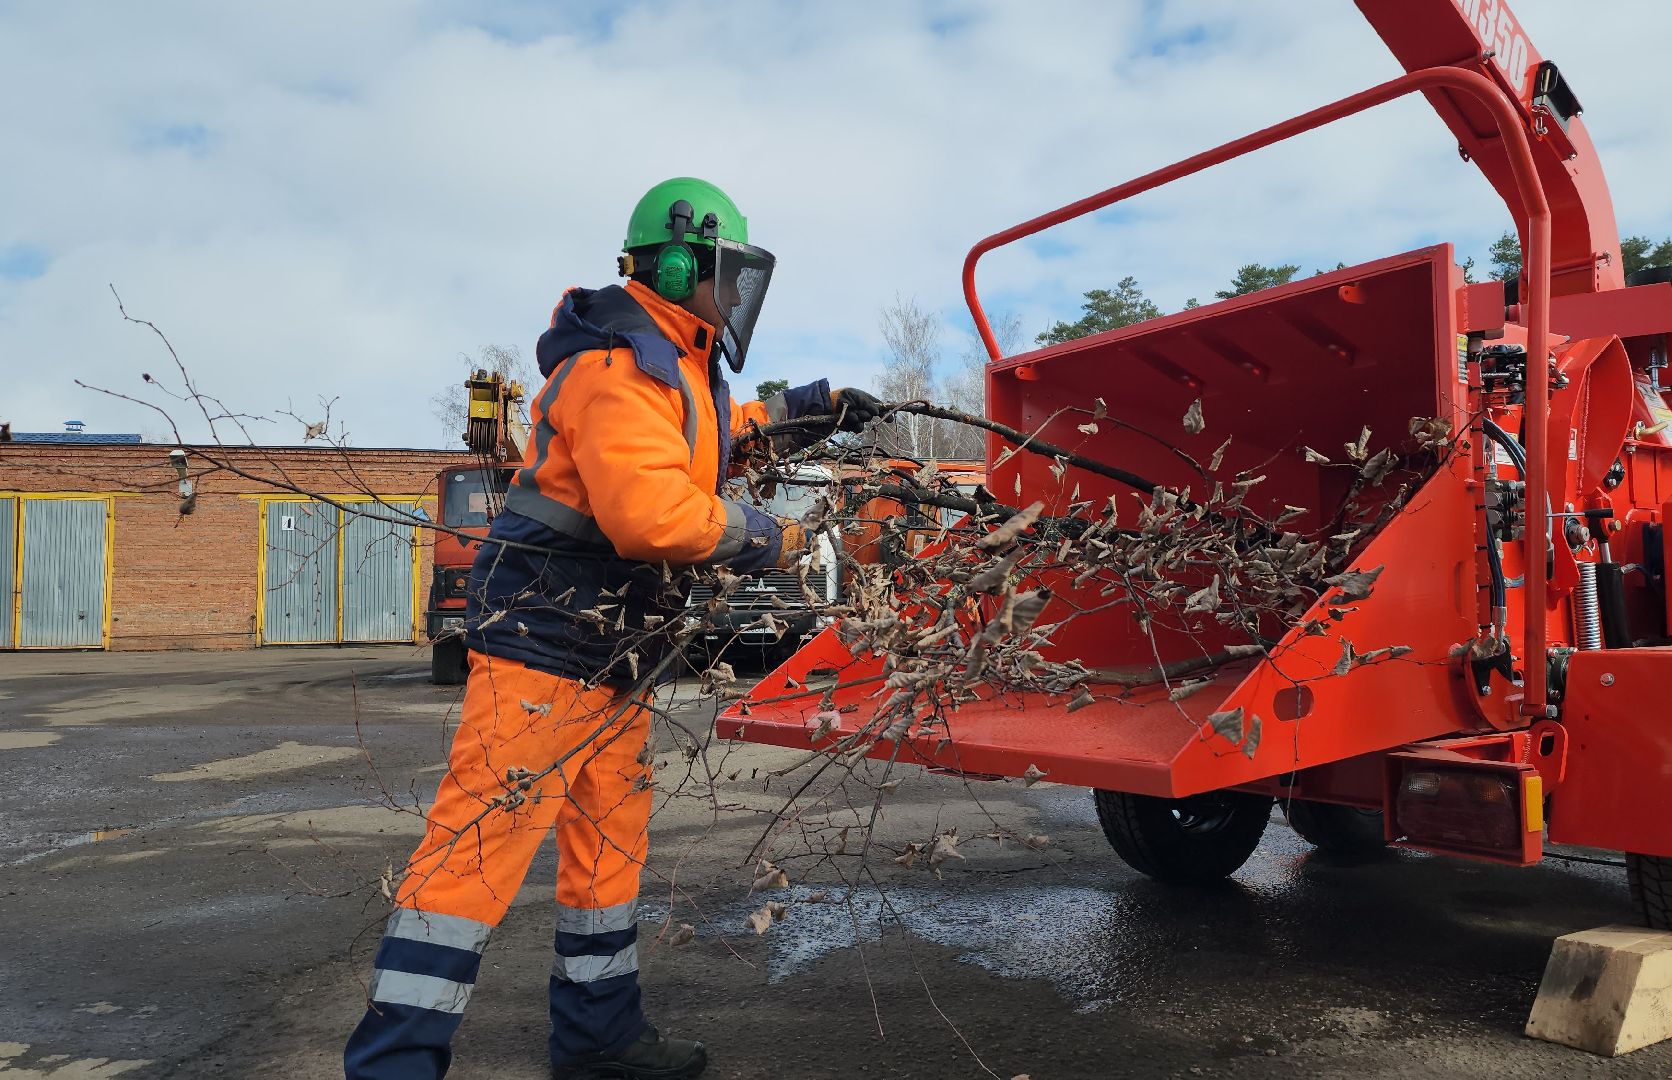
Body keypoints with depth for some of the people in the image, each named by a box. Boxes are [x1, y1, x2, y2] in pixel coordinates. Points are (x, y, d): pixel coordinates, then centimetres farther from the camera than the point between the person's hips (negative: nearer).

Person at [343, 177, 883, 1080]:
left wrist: (812, 404, 36)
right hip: (547, 640, -11)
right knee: (482, 839, -11)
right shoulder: (620, 369, -18)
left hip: (612, 656, 11)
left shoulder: (673, 367, 17)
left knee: (609, 840, 16)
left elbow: (716, 431, 39)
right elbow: (653, 512, -31)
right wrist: (762, 539, -16)